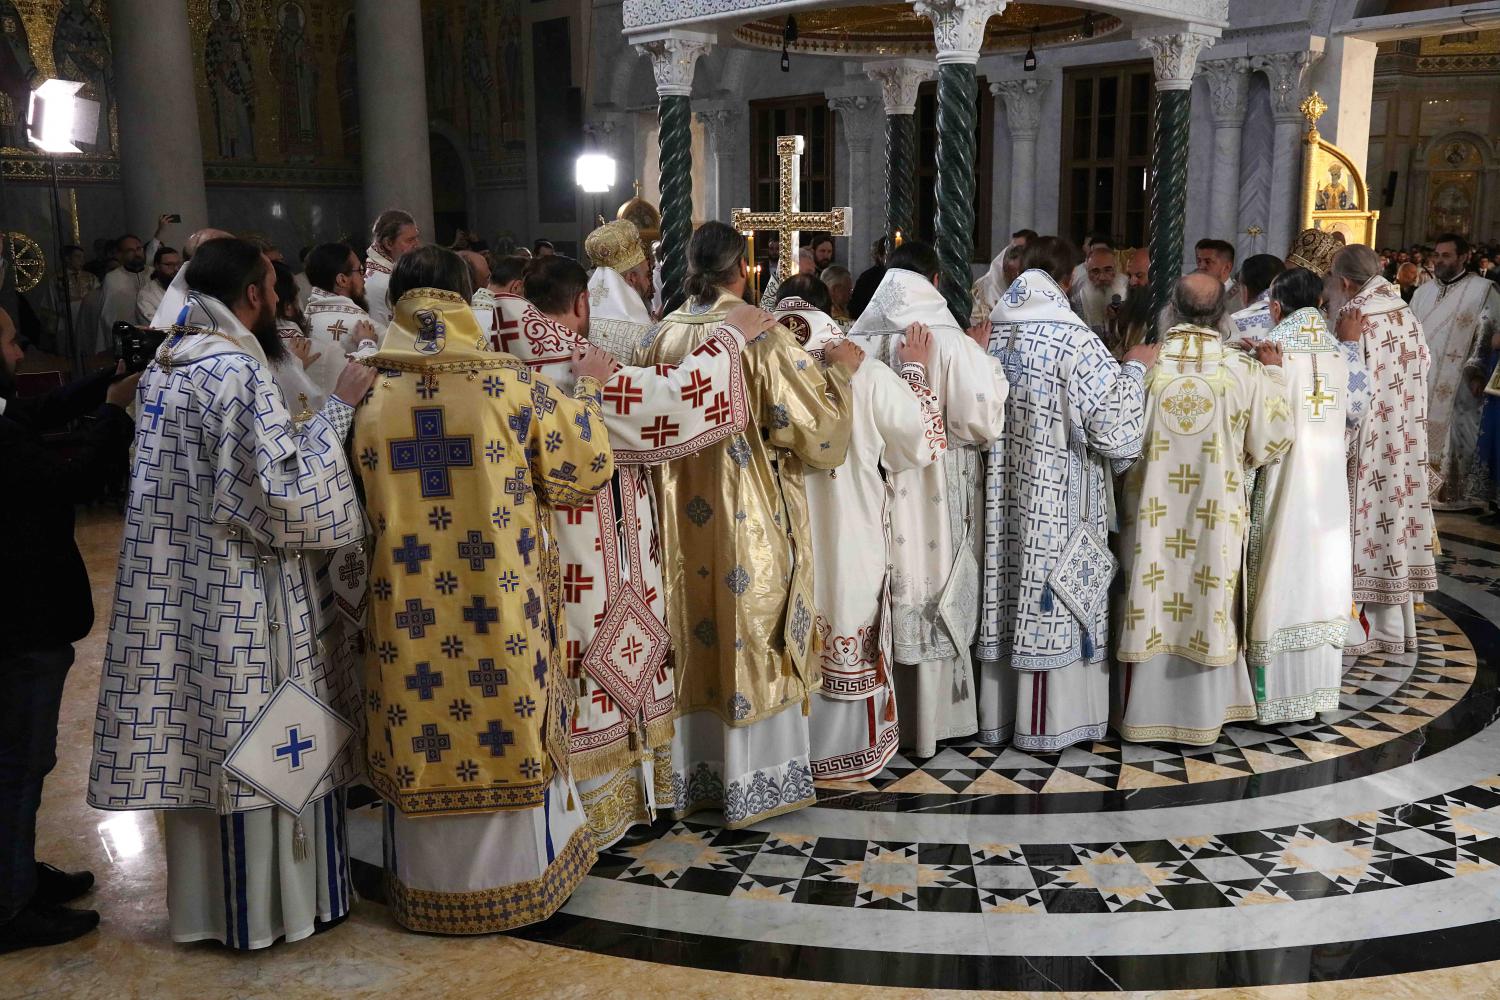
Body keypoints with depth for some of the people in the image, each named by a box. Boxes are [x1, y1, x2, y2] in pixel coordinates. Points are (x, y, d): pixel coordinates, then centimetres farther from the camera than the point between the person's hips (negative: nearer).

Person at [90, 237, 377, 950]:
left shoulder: (164, 370, 10)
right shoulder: (237, 371, -18)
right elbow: (288, 496, -22)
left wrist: (299, 426, 22)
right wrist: (337, 408, -14)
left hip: (175, 591, 9)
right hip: (245, 598, -9)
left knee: (201, 741, 16)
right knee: (267, 748, 5)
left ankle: (204, 902, 30)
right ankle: (274, 903, 19)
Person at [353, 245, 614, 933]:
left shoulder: (366, 399, -4)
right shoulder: (511, 383, -9)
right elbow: (584, 468, 0)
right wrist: (587, 391, 16)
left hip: (409, 607, 2)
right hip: (500, 605, -1)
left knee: (422, 739, 14)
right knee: (509, 728, 14)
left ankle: (431, 886, 29)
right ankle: (522, 877, 29)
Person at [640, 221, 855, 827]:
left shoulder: (662, 337, 0)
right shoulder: (764, 336, -15)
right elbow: (815, 427, -14)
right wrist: (840, 372, 2)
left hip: (684, 519, 5)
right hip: (752, 521, -5)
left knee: (696, 639, 15)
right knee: (751, 639, 6)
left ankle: (694, 774, 26)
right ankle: (755, 781, 16)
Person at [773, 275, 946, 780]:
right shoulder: (863, 373, -13)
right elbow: (918, 437, -1)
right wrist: (914, 370, 12)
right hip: (848, 540, -1)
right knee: (848, 633, 15)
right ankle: (851, 745, 28)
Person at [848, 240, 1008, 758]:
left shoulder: (857, 341, -2)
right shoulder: (949, 342, -12)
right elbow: (982, 422, -12)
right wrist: (981, 359, 0)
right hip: (932, 497, -3)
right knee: (930, 606, 8)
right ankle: (928, 720, 17)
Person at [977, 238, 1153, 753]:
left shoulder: (990, 331, 2)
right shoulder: (1073, 338, -15)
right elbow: (1114, 428, -15)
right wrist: (1133, 367, -2)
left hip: (1002, 497, 6)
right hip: (1056, 504, -5)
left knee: (1008, 593, 13)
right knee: (1050, 599, 4)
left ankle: (999, 714, 24)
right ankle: (1044, 724, 14)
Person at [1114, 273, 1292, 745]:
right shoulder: (1246, 371, -9)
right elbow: (1270, 444, 0)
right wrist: (1273, 375, 10)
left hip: (1150, 516, 0)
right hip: (1215, 519, 0)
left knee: (1149, 610, 10)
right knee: (1207, 611, 12)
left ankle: (1140, 714, 20)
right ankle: (1201, 718, 23)